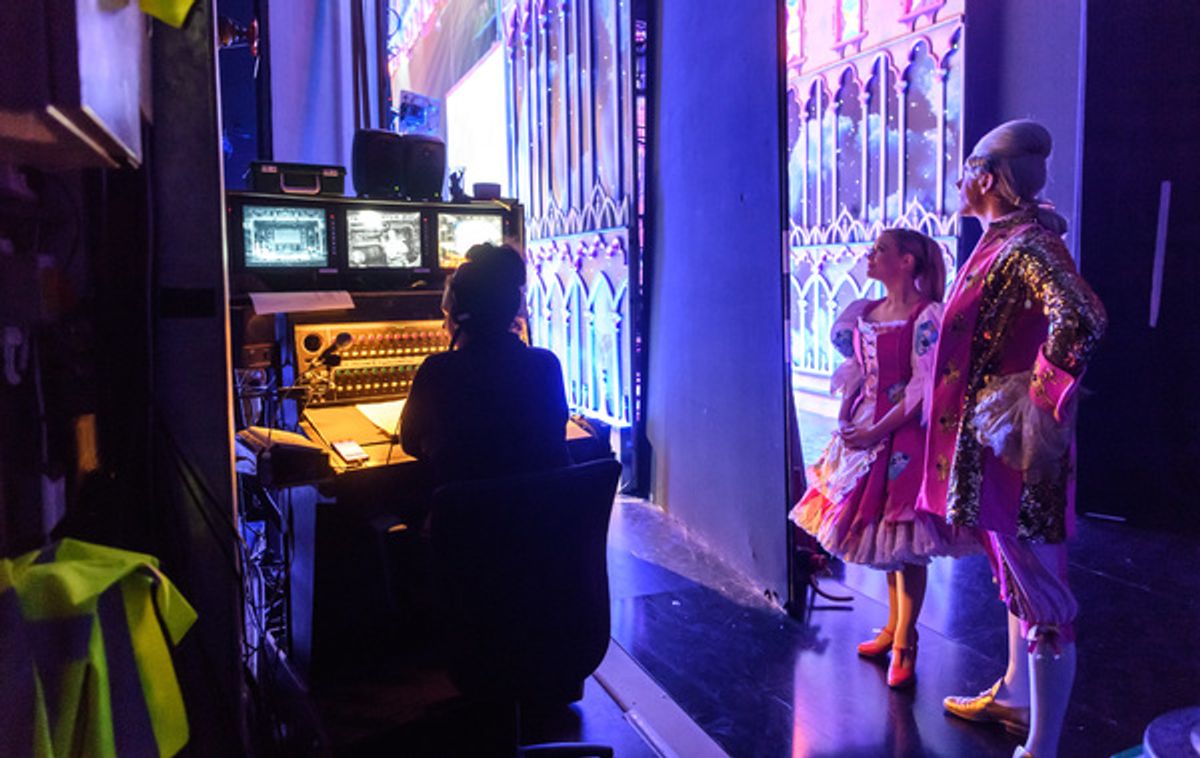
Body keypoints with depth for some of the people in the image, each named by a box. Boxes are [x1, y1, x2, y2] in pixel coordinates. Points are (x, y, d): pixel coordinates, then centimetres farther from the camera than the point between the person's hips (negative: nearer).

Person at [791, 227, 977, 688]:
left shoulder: (926, 316, -13)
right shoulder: (865, 313, 9)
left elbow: (924, 388, -17)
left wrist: (877, 432, -18)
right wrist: (844, 423, 1)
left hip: (904, 439, -7)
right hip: (863, 434, 7)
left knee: (904, 543, 1)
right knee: (880, 537, 16)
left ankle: (904, 646, 14)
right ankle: (893, 628, 32)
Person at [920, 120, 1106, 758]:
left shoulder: (1028, 244, -17)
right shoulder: (1004, 240, 13)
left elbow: (1081, 320, -35)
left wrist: (1038, 403, -27)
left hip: (1018, 444, -11)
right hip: (993, 439, 11)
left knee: (1039, 590, -2)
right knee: (1015, 574, 22)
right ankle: (1014, 698, 41)